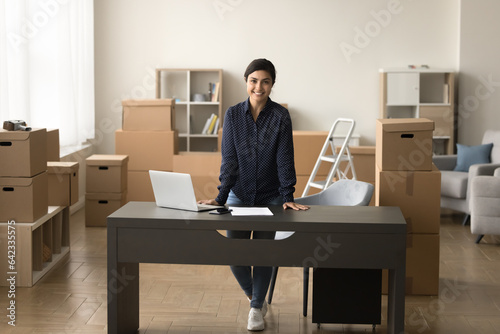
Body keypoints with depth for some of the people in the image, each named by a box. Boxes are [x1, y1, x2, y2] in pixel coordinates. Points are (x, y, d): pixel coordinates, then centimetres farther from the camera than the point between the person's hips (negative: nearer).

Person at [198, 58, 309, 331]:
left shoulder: (280, 116, -9)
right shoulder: (233, 114, -4)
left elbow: (284, 160, -11)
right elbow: (229, 159, -6)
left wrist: (287, 197, -18)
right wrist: (220, 197, -13)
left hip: (270, 196, -1)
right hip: (239, 194, 1)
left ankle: (257, 308, 22)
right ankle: (253, 294, 25)